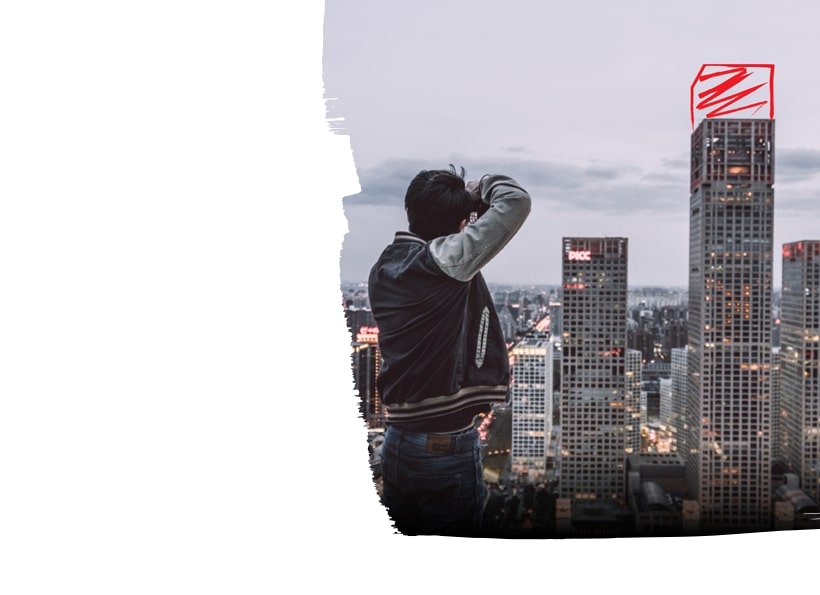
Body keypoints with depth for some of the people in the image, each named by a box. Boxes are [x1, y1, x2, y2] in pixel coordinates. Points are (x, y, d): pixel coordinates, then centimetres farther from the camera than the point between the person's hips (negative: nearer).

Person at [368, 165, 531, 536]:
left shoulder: (383, 268, 2)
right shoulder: (442, 261, -19)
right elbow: (516, 200, -21)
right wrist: (480, 188, 0)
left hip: (395, 443, 7)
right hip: (447, 449, -7)